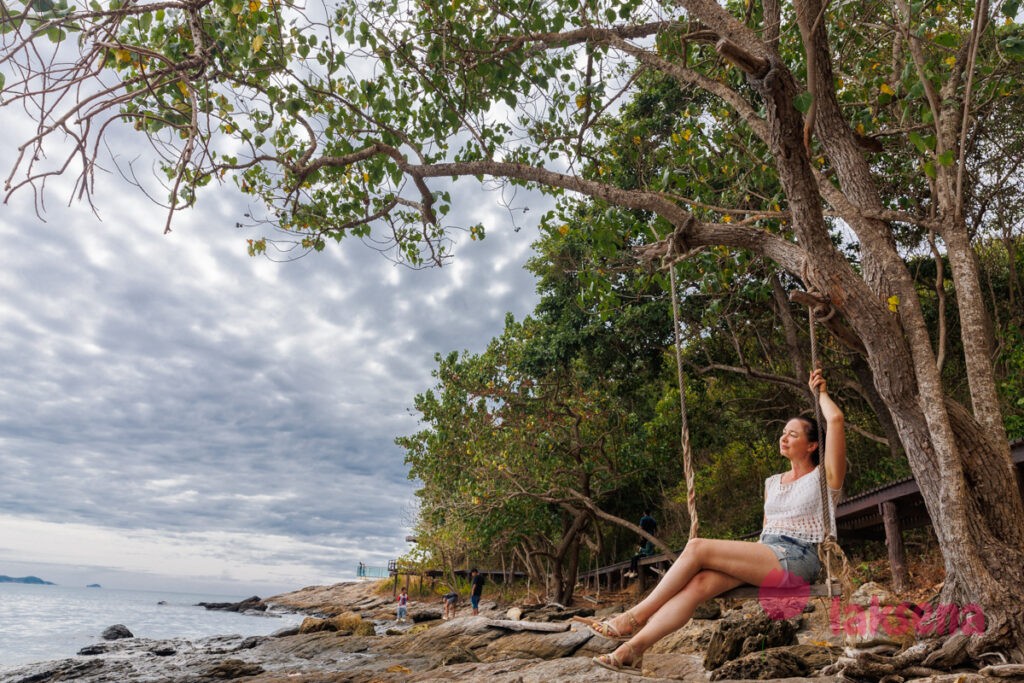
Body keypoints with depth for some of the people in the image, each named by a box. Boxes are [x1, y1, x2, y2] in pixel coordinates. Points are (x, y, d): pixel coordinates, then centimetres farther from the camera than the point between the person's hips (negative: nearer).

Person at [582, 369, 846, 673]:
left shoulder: (824, 477, 4)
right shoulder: (773, 483, 23)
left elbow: (835, 419, -7)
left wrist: (819, 392, 10)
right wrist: (745, 559, 11)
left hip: (797, 560, -6)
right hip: (766, 555, 6)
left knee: (697, 547, -24)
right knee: (699, 583, -26)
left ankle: (634, 617, -19)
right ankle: (632, 648, -35)